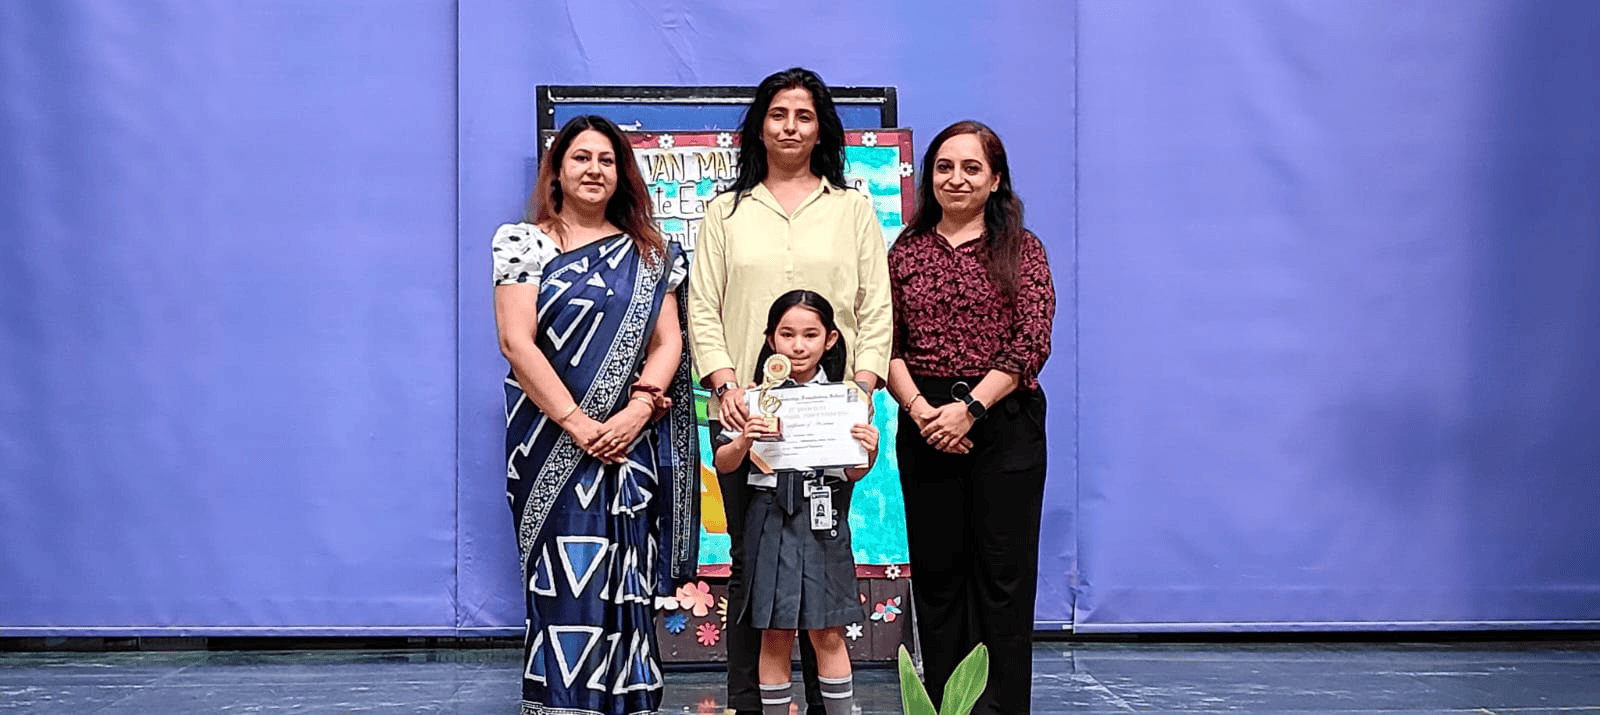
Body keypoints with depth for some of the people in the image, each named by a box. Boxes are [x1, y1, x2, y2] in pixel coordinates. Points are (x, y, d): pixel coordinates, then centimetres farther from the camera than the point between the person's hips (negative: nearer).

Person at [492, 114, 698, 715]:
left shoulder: (649, 254, 12)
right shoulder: (524, 243, 3)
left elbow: (667, 341, 6)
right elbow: (516, 341, -7)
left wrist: (637, 412, -12)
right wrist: (577, 423, -15)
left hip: (632, 443, 3)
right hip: (554, 442, -3)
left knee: (624, 588, 2)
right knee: (568, 581, -7)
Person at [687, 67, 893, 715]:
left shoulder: (852, 208, 12)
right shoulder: (727, 211, 13)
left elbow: (876, 308, 7)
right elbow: (702, 309, 7)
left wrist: (863, 383, -7)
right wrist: (725, 384, -7)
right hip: (745, 412, 0)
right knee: (749, 560, 1)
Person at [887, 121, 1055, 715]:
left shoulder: (1020, 249, 2)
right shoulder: (907, 250, 9)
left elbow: (1031, 343, -7)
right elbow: (887, 344, 3)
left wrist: (970, 408, -16)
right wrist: (919, 408, -12)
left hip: (1004, 423, -2)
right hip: (924, 425, 3)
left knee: (1002, 573, 0)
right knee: (936, 571, 7)